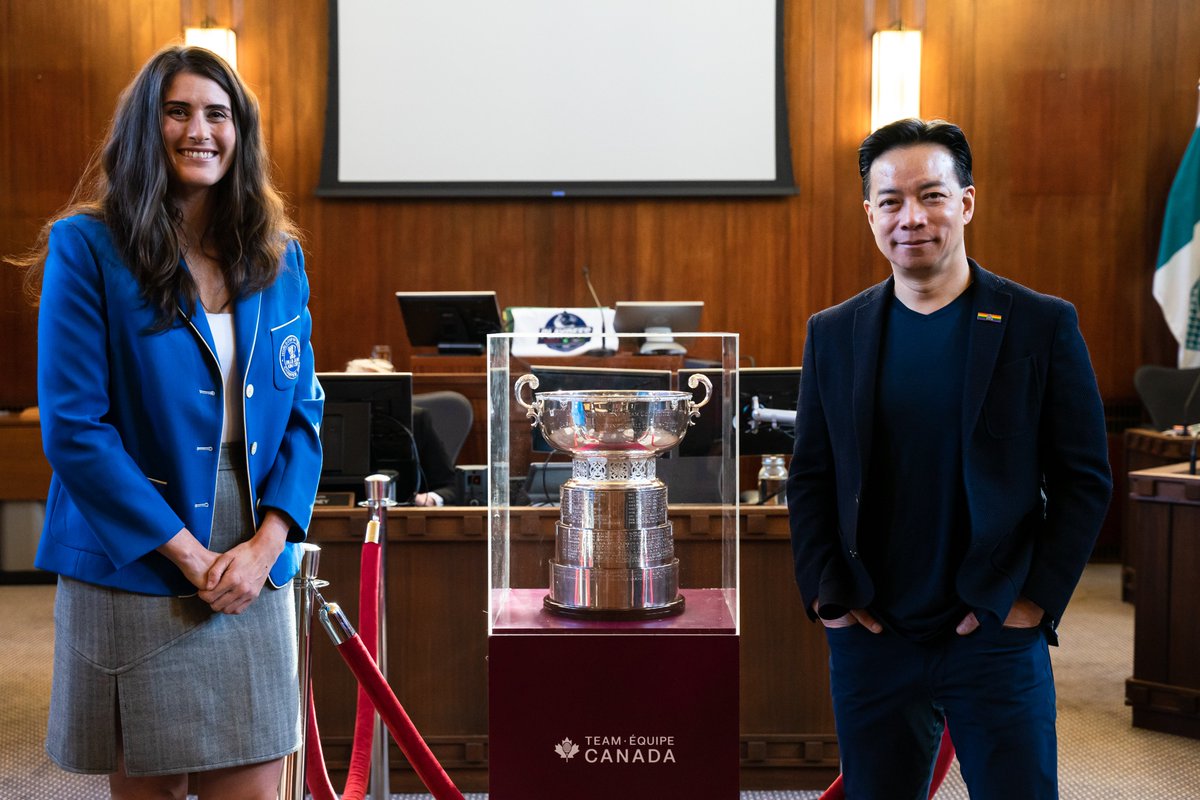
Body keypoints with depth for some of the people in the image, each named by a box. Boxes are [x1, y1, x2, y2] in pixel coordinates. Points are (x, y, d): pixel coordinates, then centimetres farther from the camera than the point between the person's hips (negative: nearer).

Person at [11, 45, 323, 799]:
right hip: (135, 573, -3)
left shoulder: (278, 256, 8)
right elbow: (73, 426, -11)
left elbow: (304, 412, 7)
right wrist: (188, 551, -13)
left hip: (255, 574, 3)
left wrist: (265, 544, -7)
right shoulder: (86, 247, -5)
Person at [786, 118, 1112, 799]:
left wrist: (1037, 599, -7)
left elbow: (1085, 480, -1)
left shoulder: (1042, 325, -2)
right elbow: (810, 480, 9)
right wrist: (828, 596, -2)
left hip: (998, 637, -2)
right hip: (871, 639, 3)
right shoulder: (833, 335, 6)